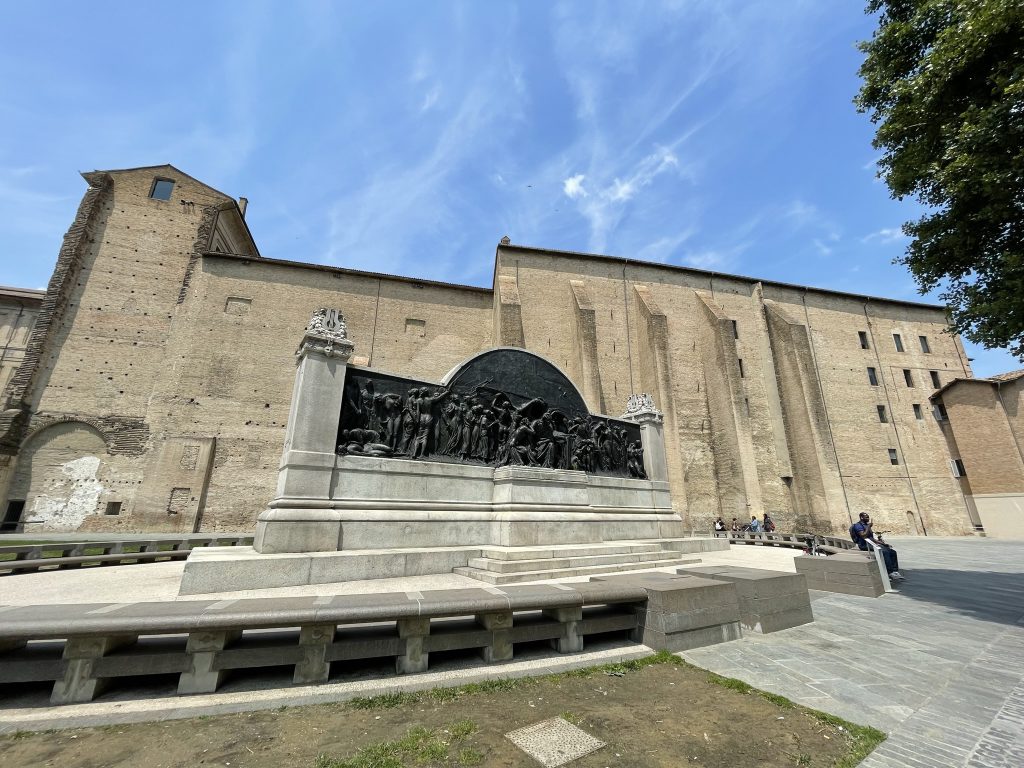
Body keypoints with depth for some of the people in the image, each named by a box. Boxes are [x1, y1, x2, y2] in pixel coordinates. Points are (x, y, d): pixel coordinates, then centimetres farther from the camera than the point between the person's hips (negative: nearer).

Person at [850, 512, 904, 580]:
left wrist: (883, 543, 11)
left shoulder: (866, 525, 21)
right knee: (885, 552, -29)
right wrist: (869, 526, -17)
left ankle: (895, 571, -12)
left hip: (871, 543, 9)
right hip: (865, 545, -9)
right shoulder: (858, 525, -8)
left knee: (892, 552, -6)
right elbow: (864, 536, -23)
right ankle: (890, 573, -25)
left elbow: (872, 538, 22)